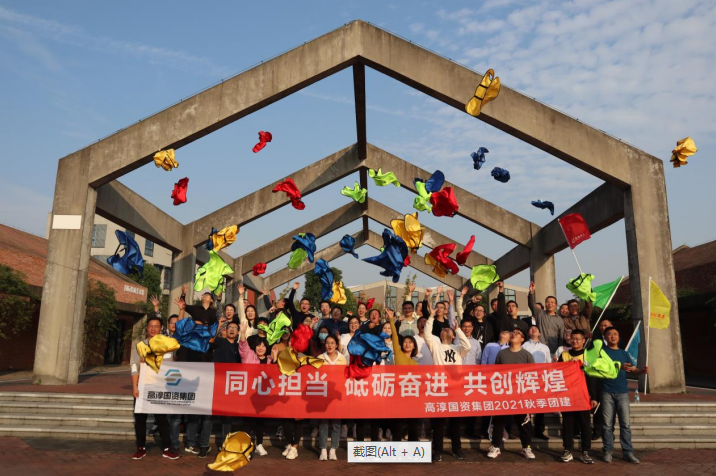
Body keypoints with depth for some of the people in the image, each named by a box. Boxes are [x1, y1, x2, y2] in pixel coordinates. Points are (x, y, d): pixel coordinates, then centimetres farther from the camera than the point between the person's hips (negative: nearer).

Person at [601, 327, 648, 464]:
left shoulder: (624, 353, 15)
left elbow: (633, 370, 10)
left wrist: (643, 370, -12)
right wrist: (619, 367, -25)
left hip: (623, 392, 3)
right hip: (607, 392, -3)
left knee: (625, 424, 0)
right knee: (607, 424, 1)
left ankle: (628, 453, 5)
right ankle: (608, 451, 9)